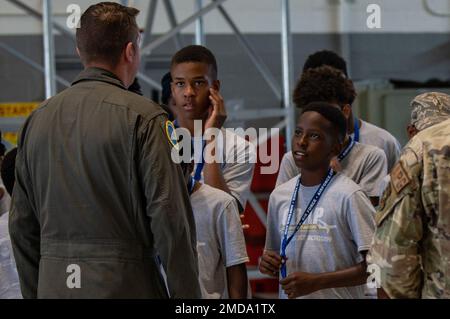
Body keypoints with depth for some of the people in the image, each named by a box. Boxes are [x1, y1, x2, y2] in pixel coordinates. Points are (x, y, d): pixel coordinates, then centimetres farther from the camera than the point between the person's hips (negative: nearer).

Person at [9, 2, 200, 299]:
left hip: (53, 285, 6)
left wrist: (34, 293, 20)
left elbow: (22, 226, 14)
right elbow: (170, 217, -11)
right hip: (126, 285, -6)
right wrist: (187, 296, -6)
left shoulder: (38, 118, 11)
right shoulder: (143, 117, -7)